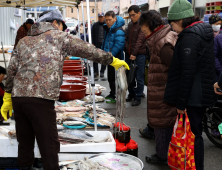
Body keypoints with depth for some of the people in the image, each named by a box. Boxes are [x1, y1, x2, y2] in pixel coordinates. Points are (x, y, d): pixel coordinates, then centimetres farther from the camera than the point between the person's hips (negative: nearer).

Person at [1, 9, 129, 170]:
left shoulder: (24, 41, 22)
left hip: (18, 97, 6)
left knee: (25, 144, 18)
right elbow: (88, 50, 7)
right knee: (49, 146, 1)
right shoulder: (59, 36, 9)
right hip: (41, 99, -6)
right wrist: (113, 60, 17)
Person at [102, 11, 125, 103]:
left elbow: (118, 45, -26)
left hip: (116, 58, -9)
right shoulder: (107, 29, 12)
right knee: (110, 77, 18)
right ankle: (112, 94, 30)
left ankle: (116, 97, 2)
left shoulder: (118, 31, -18)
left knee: (114, 77, -5)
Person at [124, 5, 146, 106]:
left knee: (139, 77, -1)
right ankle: (131, 94, 27)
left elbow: (140, 40, -18)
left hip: (139, 55, -7)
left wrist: (134, 53, -22)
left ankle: (138, 97, 8)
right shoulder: (130, 24, 14)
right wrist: (126, 50, 11)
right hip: (129, 54, 7)